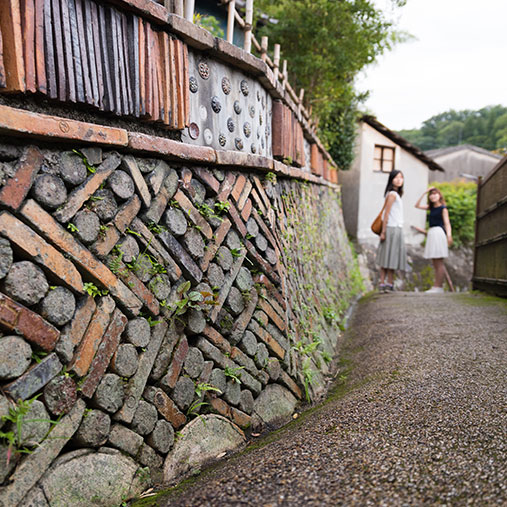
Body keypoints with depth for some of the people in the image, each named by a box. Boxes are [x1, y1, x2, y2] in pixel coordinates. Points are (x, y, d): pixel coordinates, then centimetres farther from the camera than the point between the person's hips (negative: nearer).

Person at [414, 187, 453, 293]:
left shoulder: (443, 208, -2)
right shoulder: (431, 207, 17)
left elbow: (447, 222, -9)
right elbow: (417, 205, 19)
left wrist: (449, 235, -24)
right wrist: (424, 193, 14)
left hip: (438, 232, -8)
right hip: (431, 233, 8)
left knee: (439, 262, -9)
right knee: (435, 263, 7)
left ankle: (438, 287, -9)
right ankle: (437, 286, 10)